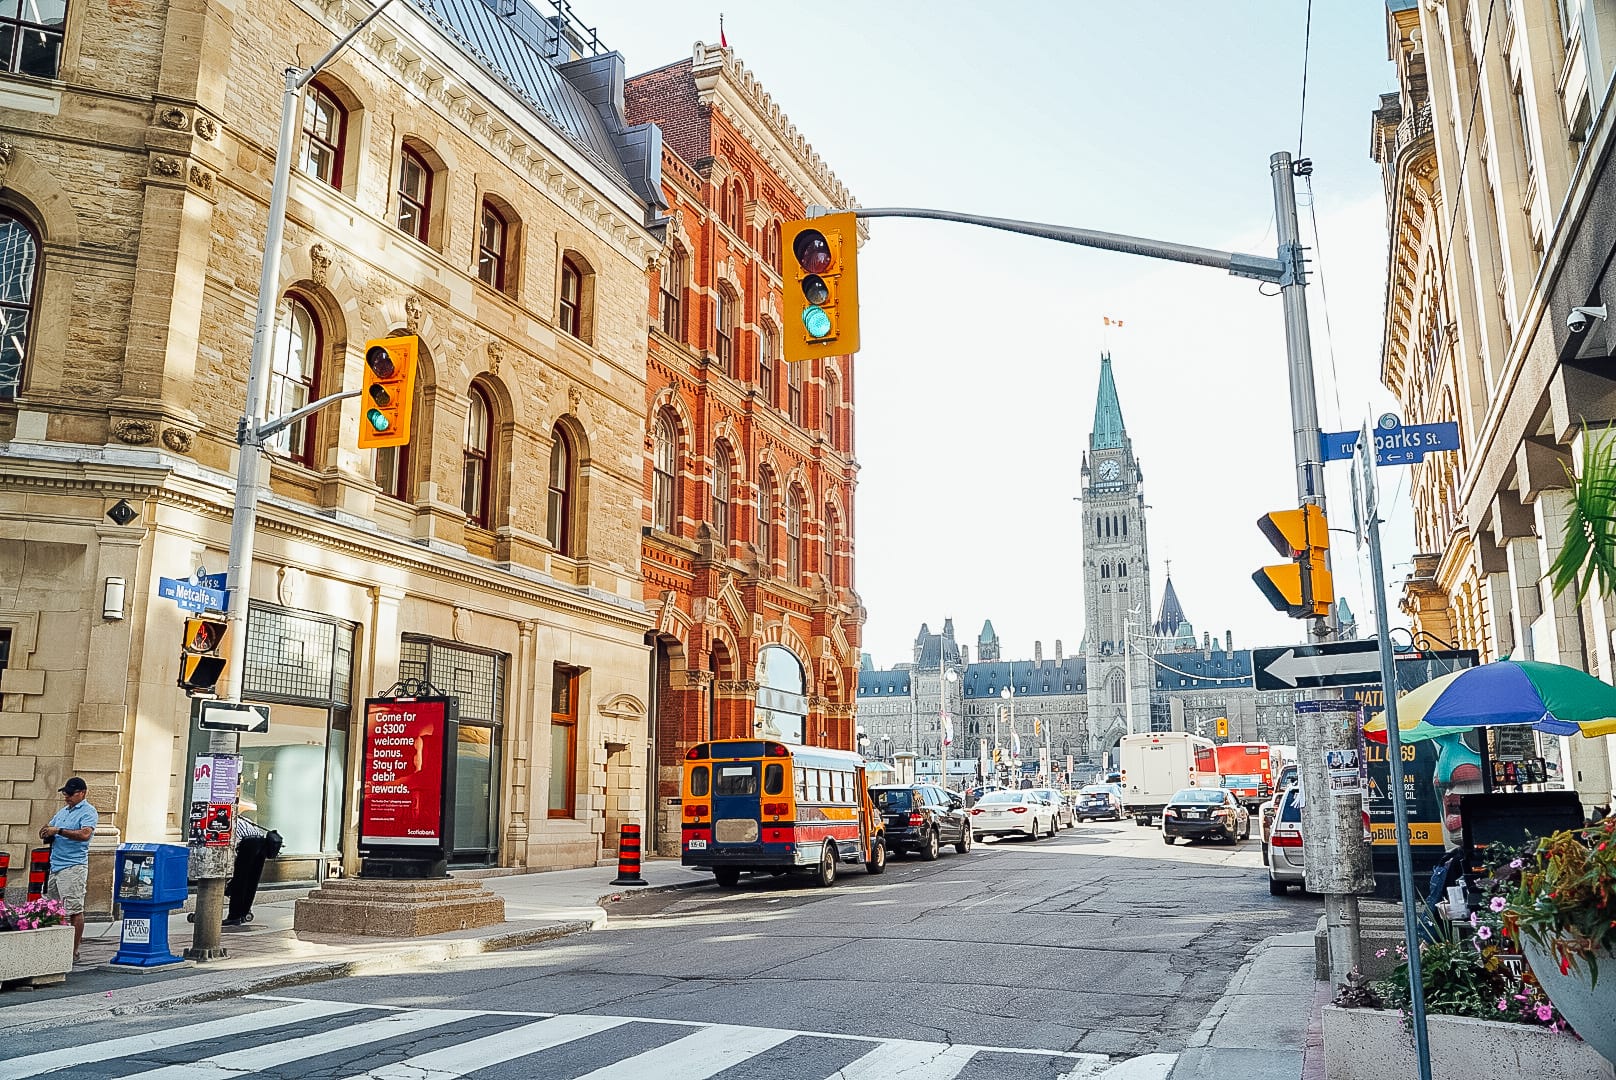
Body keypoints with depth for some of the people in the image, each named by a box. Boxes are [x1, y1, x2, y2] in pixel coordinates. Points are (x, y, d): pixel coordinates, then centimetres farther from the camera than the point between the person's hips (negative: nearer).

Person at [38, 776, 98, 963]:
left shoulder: (88, 812, -6)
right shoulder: (63, 812, 21)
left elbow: (85, 834, -21)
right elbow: (48, 829, 23)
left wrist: (58, 831, -21)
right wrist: (45, 833, 0)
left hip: (73, 866, -9)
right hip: (55, 865, 9)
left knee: (74, 910, -7)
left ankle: (74, 952, -6)